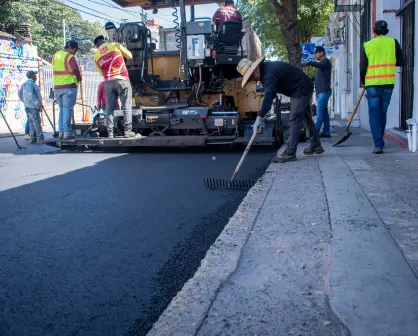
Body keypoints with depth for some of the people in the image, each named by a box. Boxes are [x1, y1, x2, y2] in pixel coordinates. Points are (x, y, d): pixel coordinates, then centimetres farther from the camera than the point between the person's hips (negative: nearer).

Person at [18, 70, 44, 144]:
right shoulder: (31, 83, -12)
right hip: (33, 105, -10)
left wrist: (25, 102, 23)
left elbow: (20, 93, 22)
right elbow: (29, 94, -22)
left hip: (29, 105, 10)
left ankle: (33, 139, 10)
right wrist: (38, 103, -22)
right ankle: (40, 139, -15)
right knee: (36, 122, -12)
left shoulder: (25, 83, 19)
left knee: (32, 122, 9)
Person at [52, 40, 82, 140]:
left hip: (57, 86, 7)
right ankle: (67, 132, -9)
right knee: (68, 109, -6)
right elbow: (75, 70, -21)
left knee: (62, 110, 14)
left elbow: (55, 69, 19)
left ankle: (61, 132, 12)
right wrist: (79, 78, -5)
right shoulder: (70, 57, -9)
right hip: (69, 86, -7)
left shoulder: (55, 55, 14)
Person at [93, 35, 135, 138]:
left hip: (108, 82, 3)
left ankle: (110, 133, 3)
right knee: (126, 106, 1)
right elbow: (129, 56, 13)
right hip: (122, 79, -3)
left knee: (109, 108, 6)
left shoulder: (96, 56, 11)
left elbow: (102, 72, 17)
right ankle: (128, 131, -4)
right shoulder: (115, 45, 4)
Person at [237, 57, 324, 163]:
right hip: (304, 87, 11)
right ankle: (316, 146, 31)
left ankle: (290, 154, -12)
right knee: (307, 118, 19)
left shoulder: (269, 72, -29)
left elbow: (268, 95, -40)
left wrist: (259, 118, -45)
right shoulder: (265, 69, 4)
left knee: (294, 120, -13)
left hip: (302, 89, -11)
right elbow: (270, 93, 11)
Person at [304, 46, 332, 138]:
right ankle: (326, 132, 8)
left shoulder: (326, 61, -7)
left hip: (324, 91, -10)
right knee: (324, 111, 7)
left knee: (320, 111, -13)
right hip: (320, 91, 10)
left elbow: (319, 65, -32)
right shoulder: (322, 63, 24)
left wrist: (309, 63, -46)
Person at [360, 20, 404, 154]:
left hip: (372, 84, -2)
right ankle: (379, 140, 26)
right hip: (388, 84, 2)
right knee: (382, 113, 15)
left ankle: (378, 144, -8)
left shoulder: (367, 45, -1)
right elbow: (400, 61, 5)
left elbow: (363, 66, -1)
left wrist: (363, 81, 16)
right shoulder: (393, 42, 2)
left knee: (374, 114, 2)